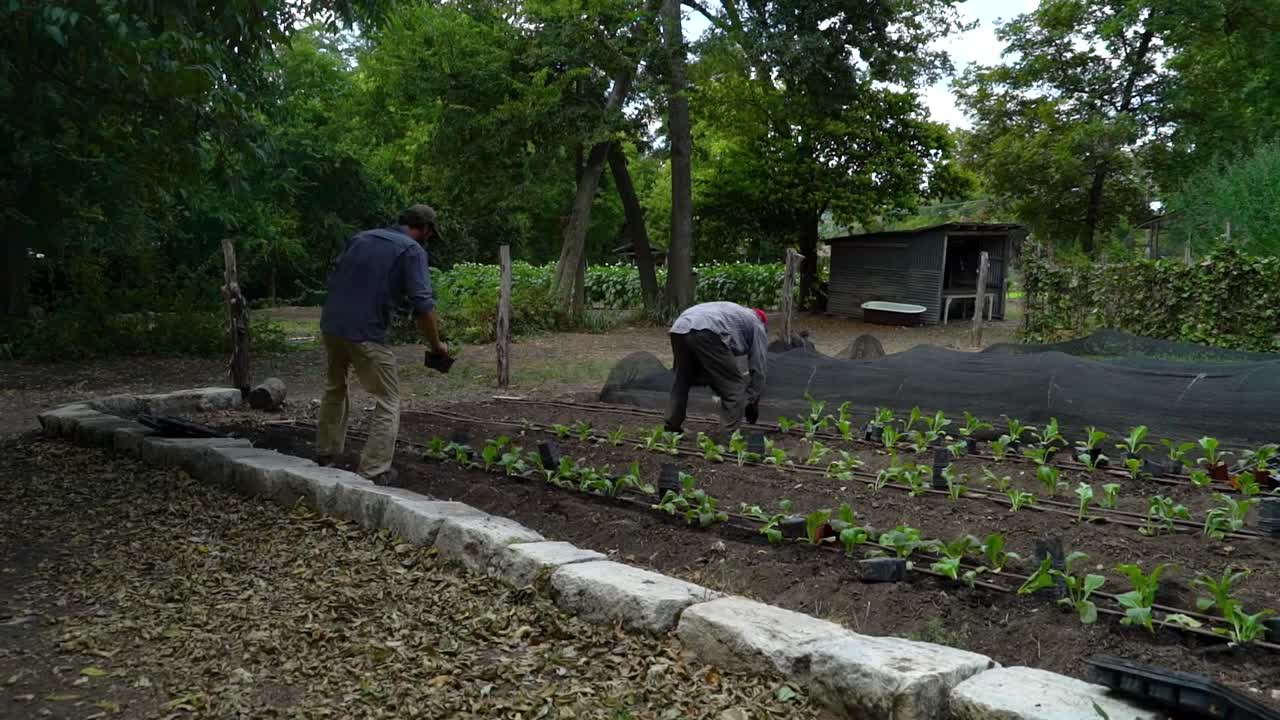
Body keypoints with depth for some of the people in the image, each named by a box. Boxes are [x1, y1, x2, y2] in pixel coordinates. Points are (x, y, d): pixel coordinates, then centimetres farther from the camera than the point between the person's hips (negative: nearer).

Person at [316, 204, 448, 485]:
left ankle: (325, 454, 37)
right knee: (387, 401, 6)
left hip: (330, 324, 7)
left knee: (334, 389, 27)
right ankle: (374, 471, 3)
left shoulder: (361, 237, 16)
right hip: (366, 333, -7)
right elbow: (422, 304, -12)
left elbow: (333, 279, 20)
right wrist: (436, 344, -1)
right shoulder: (412, 250, -3)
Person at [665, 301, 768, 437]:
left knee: (682, 381, 28)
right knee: (735, 389, 5)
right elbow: (758, 369, 22)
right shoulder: (757, 325, 26)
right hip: (706, 332, -7)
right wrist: (753, 401, 32)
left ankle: (672, 428, 35)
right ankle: (728, 439, 3)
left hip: (678, 329, 7)